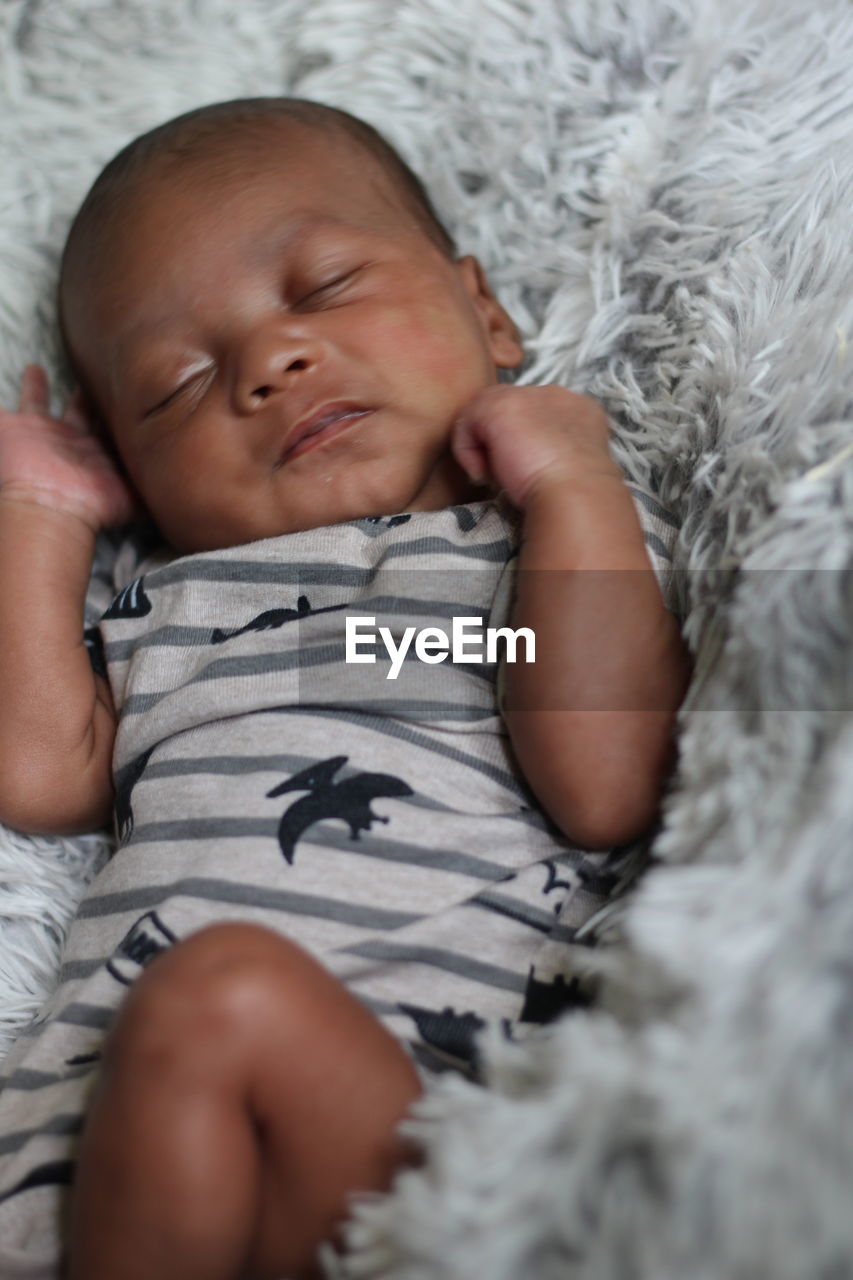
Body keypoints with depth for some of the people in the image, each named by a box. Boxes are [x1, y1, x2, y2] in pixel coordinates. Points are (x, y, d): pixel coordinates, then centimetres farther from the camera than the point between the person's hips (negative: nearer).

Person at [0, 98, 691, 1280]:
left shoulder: (579, 537, 15)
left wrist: (575, 486, 0)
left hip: (419, 1096, -1)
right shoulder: (167, 601, 28)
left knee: (227, 993, -32)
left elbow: (606, 787, -2)